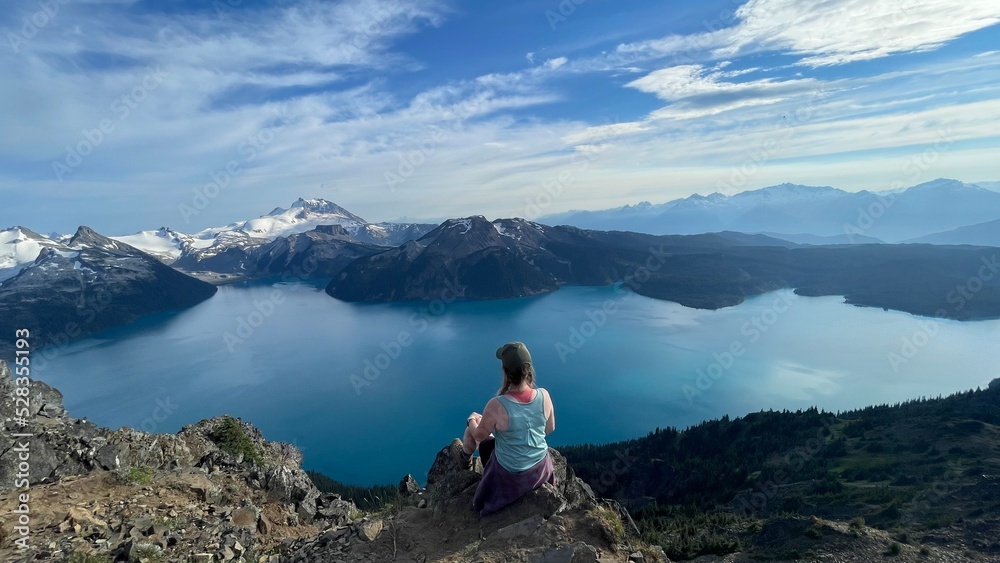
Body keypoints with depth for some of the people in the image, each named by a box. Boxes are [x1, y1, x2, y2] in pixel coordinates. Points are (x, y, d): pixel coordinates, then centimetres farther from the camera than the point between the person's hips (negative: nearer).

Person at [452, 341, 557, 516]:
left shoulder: (497, 405, -33)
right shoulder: (544, 395, -20)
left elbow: (479, 435, -13)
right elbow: (550, 429, -2)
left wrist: (472, 421, 8)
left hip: (511, 474, -4)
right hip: (541, 466, 4)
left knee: (473, 420, 17)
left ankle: (466, 458, 47)